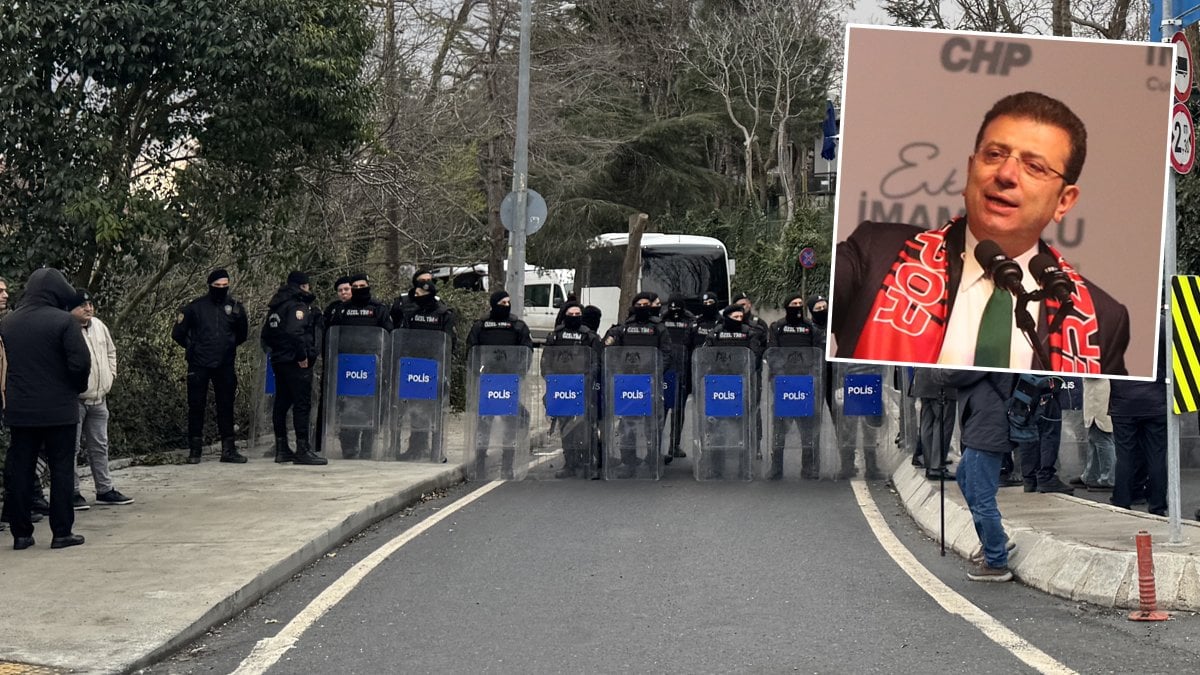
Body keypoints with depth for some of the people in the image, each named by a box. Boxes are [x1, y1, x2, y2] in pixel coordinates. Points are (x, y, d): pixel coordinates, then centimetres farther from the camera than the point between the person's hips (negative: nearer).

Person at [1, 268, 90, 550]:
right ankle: (62, 532, 3)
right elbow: (80, 363, -15)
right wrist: (78, 387, 3)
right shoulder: (63, 321, -12)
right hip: (58, 408, -4)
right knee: (61, 468, 4)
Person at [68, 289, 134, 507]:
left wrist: (110, 375, 14)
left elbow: (110, 351, 24)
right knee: (70, 446, -1)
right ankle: (72, 492, 6)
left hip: (98, 399, 8)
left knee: (99, 446, 14)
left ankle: (105, 489, 23)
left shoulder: (99, 326, 9)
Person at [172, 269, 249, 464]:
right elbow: (178, 333, 6)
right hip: (199, 366, -2)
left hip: (224, 365, 2)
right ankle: (194, 450, 7)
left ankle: (228, 449, 11)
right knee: (196, 406, 1)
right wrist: (193, 347, 7)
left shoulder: (234, 307, 6)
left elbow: (242, 335, 15)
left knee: (226, 407, 5)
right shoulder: (195, 307, -1)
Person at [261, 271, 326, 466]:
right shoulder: (298, 306, -12)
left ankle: (281, 449, 17)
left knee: (281, 404, 12)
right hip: (296, 363, -9)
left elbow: (265, 335, 18)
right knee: (302, 404, -8)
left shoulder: (276, 307, 16)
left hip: (278, 361, 9)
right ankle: (302, 450, -11)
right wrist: (302, 356, -18)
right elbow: (294, 332, -25)